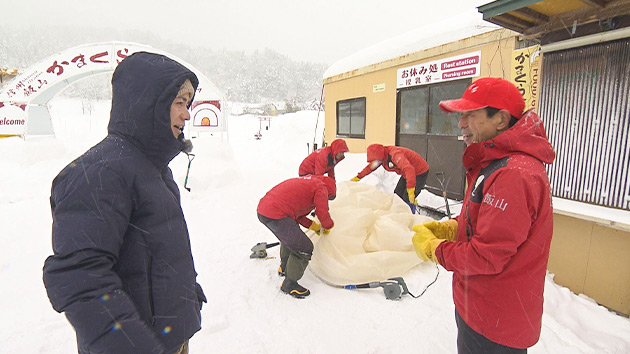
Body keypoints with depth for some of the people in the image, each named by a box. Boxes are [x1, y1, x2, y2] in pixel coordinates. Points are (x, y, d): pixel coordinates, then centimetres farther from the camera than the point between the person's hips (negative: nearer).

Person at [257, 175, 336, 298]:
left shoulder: (306, 181, 28)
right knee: (305, 249, 0)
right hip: (276, 216, -10)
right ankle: (289, 284, 15)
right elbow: (322, 212, -8)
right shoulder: (321, 187, 2)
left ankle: (284, 268, 51)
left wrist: (314, 226, 26)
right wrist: (328, 226, 14)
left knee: (290, 235, 34)